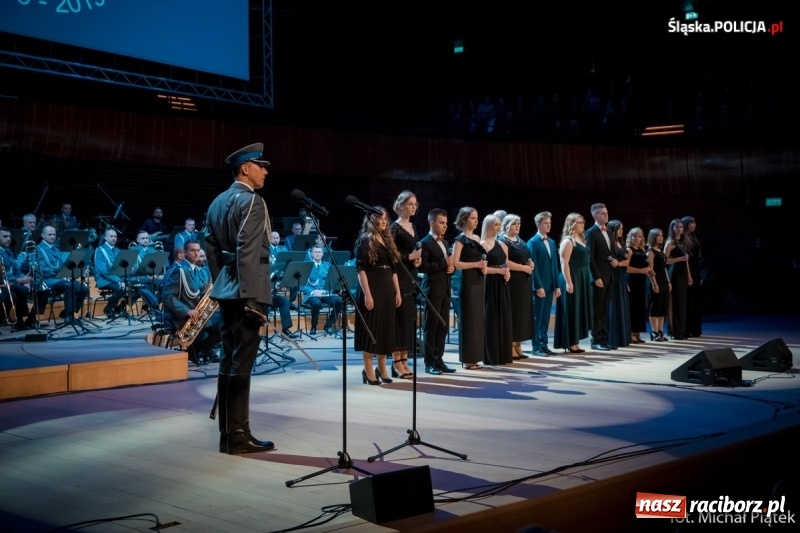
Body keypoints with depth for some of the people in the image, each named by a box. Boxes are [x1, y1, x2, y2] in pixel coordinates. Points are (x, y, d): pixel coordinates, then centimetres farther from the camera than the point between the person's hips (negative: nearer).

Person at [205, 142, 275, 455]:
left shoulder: (218, 202, 15)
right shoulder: (252, 201, -13)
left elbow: (211, 246, 18)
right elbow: (248, 252, -21)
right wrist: (251, 297, -22)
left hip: (226, 290, 10)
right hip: (245, 292, -9)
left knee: (228, 362, 12)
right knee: (241, 364, -5)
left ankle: (228, 431, 19)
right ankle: (237, 435, 0)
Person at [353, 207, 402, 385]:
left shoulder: (388, 240, 14)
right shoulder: (365, 241, -7)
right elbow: (361, 270, -13)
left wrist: (397, 292, 9)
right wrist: (367, 294, -21)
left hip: (387, 289, 7)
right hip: (371, 289, -7)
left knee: (386, 329, 10)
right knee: (371, 328, -3)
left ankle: (382, 368, 22)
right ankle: (368, 370, 6)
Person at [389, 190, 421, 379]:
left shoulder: (412, 226, 14)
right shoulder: (394, 227, -9)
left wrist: (418, 259, 2)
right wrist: (410, 257, -17)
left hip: (412, 277, 8)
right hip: (399, 277, -8)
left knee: (410, 318, 8)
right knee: (400, 317, -7)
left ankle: (404, 359, 14)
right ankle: (396, 361, -1)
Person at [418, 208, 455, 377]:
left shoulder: (445, 243, 17)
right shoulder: (425, 243, -8)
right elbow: (422, 266, -18)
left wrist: (452, 268, 2)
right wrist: (443, 263, -20)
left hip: (445, 289, 8)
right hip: (433, 290, -8)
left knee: (443, 326, 9)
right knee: (431, 326, -2)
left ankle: (438, 359, 16)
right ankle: (429, 362, 4)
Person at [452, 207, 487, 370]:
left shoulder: (477, 238, 15)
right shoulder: (460, 239, -7)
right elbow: (455, 263, -16)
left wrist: (484, 266, 4)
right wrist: (476, 264, -18)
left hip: (479, 281, 8)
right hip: (467, 282, -8)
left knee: (478, 318, 8)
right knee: (469, 319, -5)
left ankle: (474, 357, 14)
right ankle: (467, 359, 1)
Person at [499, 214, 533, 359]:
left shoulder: (520, 241, 17)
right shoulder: (502, 241, -8)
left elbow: (527, 257, 26)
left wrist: (530, 263, 4)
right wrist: (524, 267, -14)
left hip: (524, 282, 8)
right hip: (512, 282, -8)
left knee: (522, 313, 7)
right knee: (512, 313, -6)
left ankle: (518, 346, 12)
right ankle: (511, 348, -1)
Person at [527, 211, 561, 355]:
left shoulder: (552, 242, 14)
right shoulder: (533, 242, -7)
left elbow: (554, 265, 14)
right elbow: (533, 267, -12)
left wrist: (557, 285, 9)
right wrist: (539, 286, -16)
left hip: (550, 285, 7)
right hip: (539, 285, -7)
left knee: (546, 316, 10)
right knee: (537, 317, -1)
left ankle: (544, 344, 15)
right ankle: (536, 346, 5)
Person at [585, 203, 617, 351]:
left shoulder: (609, 232, 16)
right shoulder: (591, 233, -9)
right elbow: (590, 258, -13)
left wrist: (615, 260, 0)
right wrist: (597, 277, -18)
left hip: (610, 277, 7)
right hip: (599, 277, -7)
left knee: (605, 311, 10)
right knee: (597, 311, -2)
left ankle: (604, 339, 14)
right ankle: (596, 340, 3)